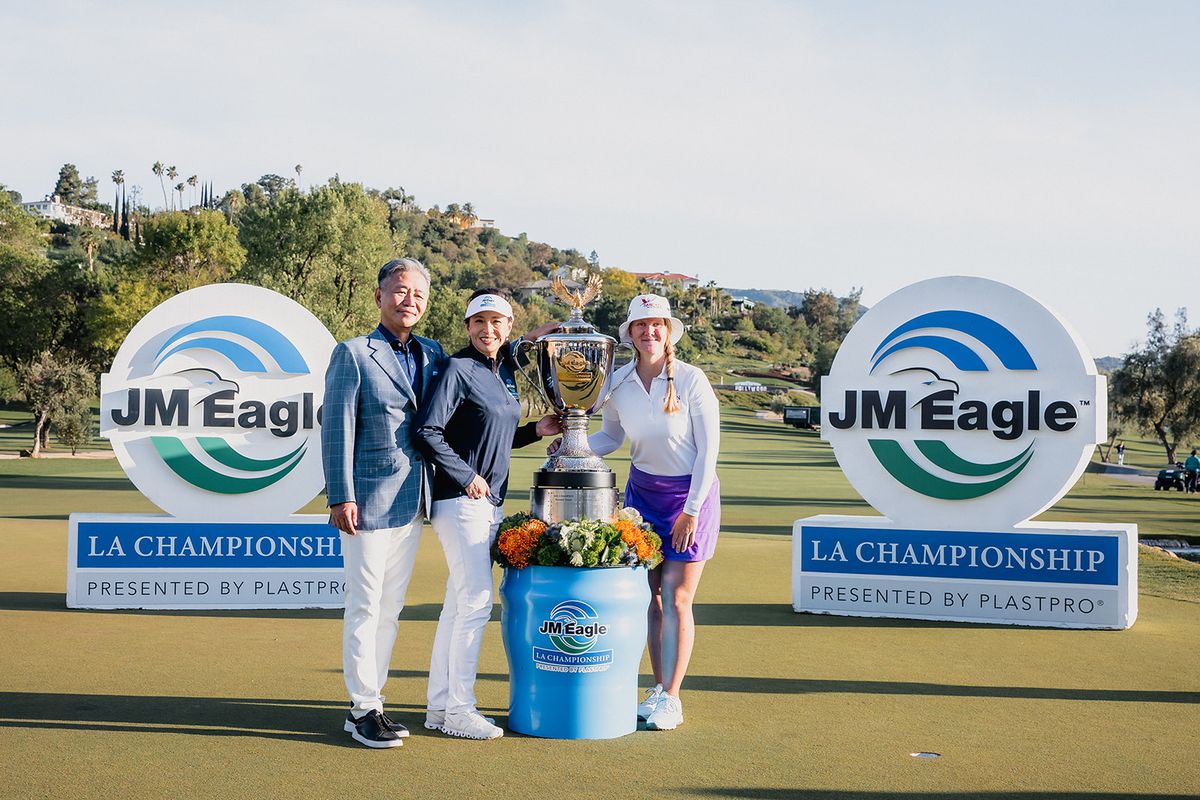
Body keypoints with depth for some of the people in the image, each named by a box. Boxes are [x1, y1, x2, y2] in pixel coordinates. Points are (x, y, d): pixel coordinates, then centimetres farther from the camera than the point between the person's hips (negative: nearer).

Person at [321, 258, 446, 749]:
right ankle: (363, 710, 8)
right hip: (369, 500, -6)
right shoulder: (353, 355, -5)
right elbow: (337, 430, -7)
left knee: (390, 606, 12)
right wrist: (341, 497, -13)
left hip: (413, 502, 6)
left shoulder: (432, 355, 12)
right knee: (365, 606, -1)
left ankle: (369, 700, 22)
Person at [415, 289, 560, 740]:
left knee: (459, 603, 11)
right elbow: (428, 431, -18)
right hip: (460, 500, -8)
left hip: (491, 501, 8)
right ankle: (456, 708, 1)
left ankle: (440, 706, 18)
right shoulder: (459, 369, -11)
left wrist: (536, 431, 9)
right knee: (476, 601, -8)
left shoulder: (506, 371, 13)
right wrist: (466, 477, -16)